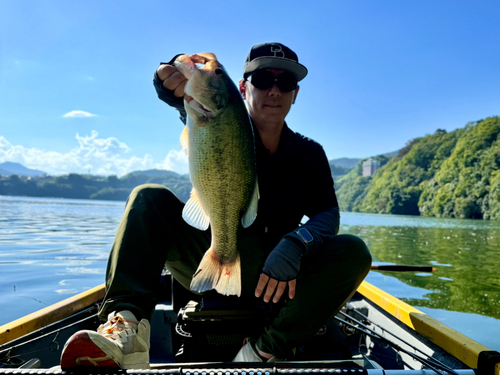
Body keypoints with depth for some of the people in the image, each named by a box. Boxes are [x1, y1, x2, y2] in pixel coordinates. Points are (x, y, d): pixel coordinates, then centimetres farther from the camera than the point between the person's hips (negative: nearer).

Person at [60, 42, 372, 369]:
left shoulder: (310, 154, 6)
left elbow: (328, 213, -6)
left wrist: (296, 243, -27)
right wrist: (176, 88, -46)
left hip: (270, 275, 1)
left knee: (354, 252, -22)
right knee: (151, 198, -19)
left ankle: (267, 352, -29)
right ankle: (129, 325, -35)